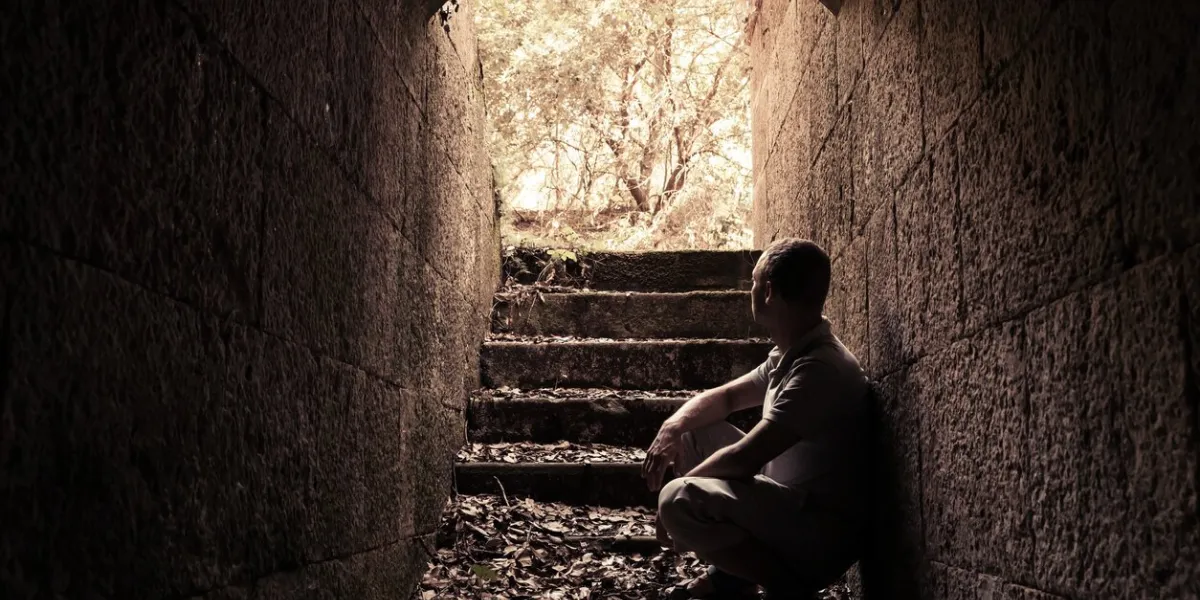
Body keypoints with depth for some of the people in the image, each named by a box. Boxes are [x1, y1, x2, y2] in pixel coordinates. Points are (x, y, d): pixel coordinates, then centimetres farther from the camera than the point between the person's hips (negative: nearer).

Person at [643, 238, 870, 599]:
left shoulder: (819, 369, -26)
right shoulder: (791, 354, 5)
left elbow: (744, 458, -28)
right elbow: (727, 396, 18)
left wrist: (679, 496, -12)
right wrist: (673, 427, -3)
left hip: (823, 532, -10)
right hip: (791, 501, 10)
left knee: (680, 501, -29)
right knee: (693, 434, 14)